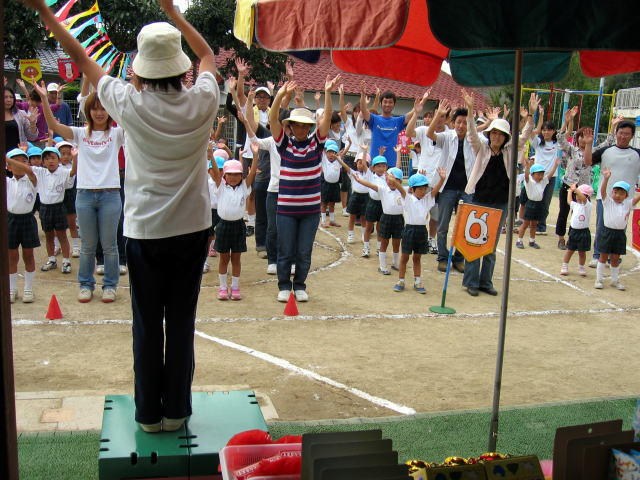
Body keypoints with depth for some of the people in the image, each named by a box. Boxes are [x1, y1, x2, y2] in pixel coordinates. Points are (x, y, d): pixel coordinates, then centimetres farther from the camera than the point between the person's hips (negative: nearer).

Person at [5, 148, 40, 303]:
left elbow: (29, 171, -28)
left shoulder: (31, 181, -7)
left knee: (28, 255, 7)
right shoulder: (7, 182, 2)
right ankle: (12, 289, 18)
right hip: (11, 219, 2)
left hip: (27, 219, -2)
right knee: (12, 256, 9)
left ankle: (28, 289, 16)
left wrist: (7, 158, -36)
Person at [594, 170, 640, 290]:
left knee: (615, 258, 12)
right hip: (607, 232, -3)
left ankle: (615, 280, 23)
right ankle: (599, 279, 14)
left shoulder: (628, 204, 5)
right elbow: (603, 191, -19)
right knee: (603, 256, 6)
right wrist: (606, 178, -35)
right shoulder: (608, 201, -4)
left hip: (620, 234, 3)